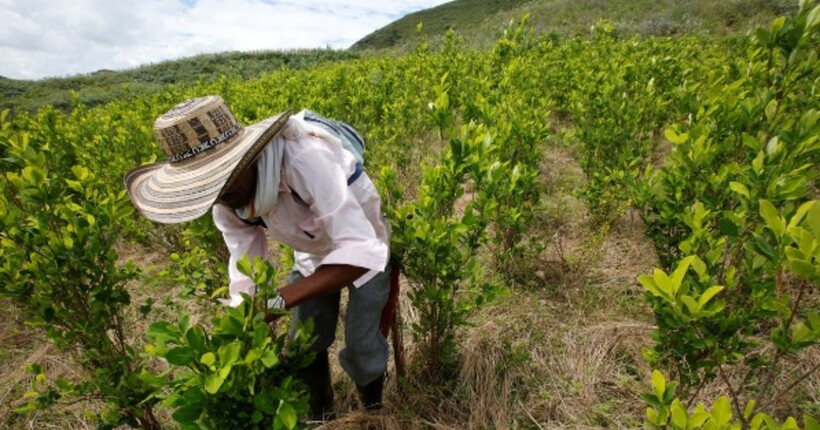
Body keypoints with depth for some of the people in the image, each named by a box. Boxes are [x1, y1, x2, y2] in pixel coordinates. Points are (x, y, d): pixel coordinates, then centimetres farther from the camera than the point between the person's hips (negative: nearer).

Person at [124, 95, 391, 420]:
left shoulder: (305, 159, -43)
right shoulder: (227, 201, -19)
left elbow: (361, 251, -46)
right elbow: (246, 264, -12)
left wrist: (280, 299, -52)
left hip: (364, 249, -5)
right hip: (312, 254, 6)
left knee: (361, 346, -2)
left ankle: (372, 410, 34)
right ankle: (320, 415, 40)